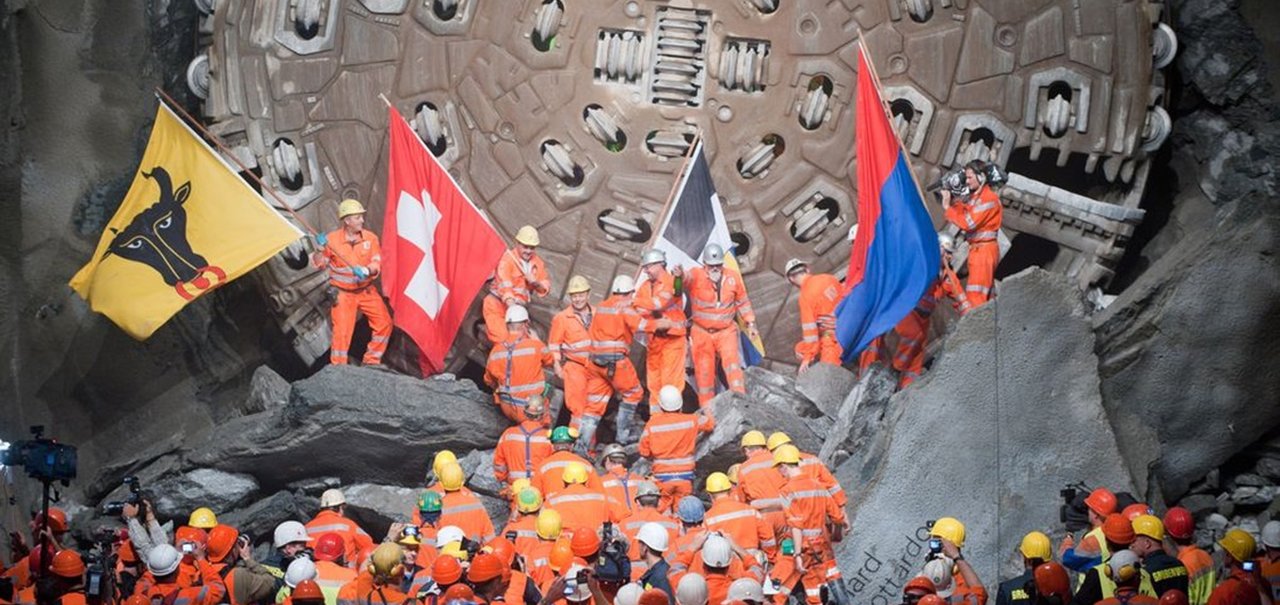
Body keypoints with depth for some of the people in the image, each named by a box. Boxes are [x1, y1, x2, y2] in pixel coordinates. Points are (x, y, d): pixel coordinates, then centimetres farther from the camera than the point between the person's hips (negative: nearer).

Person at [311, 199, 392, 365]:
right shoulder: (332, 239, -11)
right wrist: (321, 249, -21)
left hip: (366, 291, 3)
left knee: (384, 323, -1)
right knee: (342, 332, -9)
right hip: (342, 294, -3)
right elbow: (319, 264, -2)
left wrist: (367, 270, -28)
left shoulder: (370, 238, -5)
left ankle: (371, 361, 16)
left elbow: (377, 264, -6)